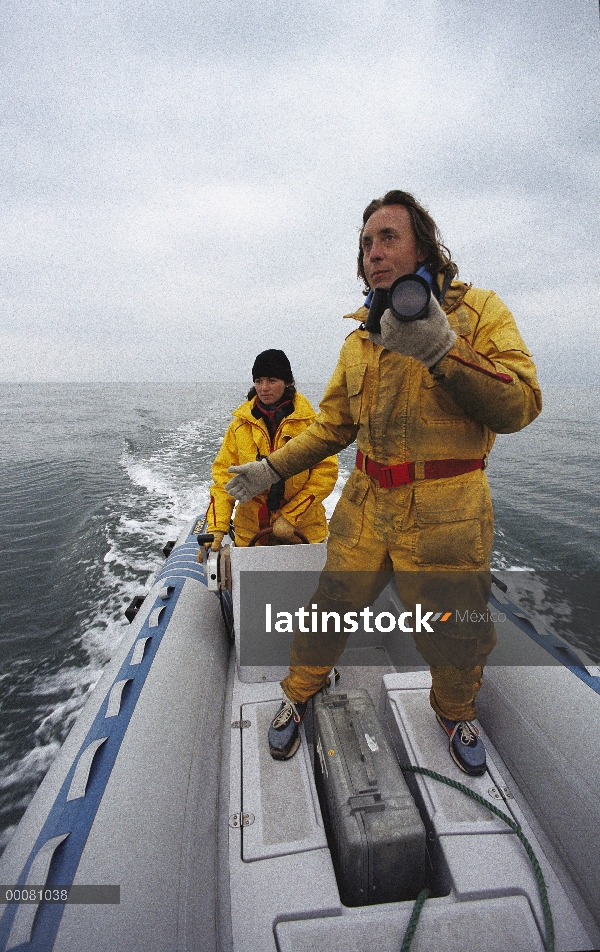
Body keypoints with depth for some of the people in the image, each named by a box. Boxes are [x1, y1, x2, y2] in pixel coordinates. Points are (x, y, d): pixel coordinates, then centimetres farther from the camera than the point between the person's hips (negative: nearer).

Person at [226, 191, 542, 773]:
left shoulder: (477, 310, -3)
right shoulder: (359, 340, 10)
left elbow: (519, 407, -13)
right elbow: (333, 425, 13)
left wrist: (443, 350, -25)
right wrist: (272, 468, 6)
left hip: (445, 513, -2)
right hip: (366, 503, 3)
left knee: (454, 633, 13)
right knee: (333, 605, 11)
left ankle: (455, 712, 45)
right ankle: (299, 694, 38)